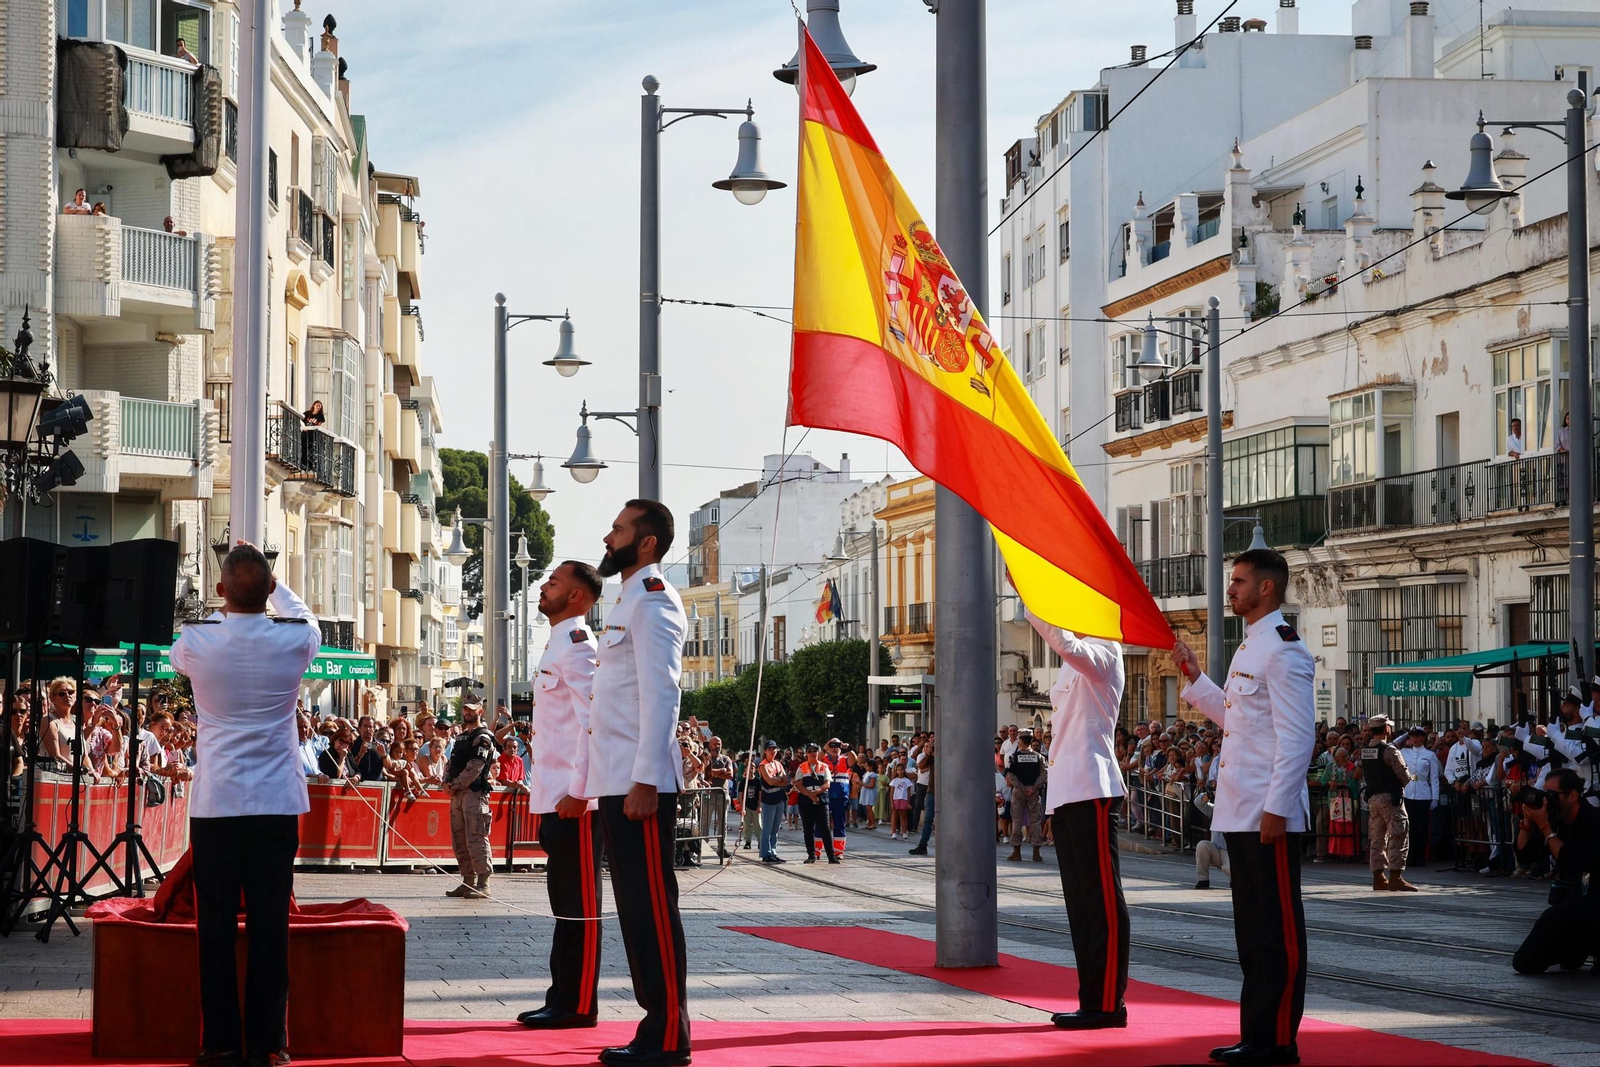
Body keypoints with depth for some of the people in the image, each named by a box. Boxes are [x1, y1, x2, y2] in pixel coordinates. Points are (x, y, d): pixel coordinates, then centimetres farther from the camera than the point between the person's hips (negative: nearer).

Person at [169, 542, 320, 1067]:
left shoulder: (196, 640, -6)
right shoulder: (296, 638, -5)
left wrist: (225, 604, 31)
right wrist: (270, 584, 32)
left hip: (214, 803, 0)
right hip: (277, 804, 0)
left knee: (216, 924, 4)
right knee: (270, 924, 2)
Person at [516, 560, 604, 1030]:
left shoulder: (577, 645, -12)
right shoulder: (559, 643, 19)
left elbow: (592, 722, -20)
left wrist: (576, 793, -22)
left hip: (573, 801, -10)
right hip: (554, 798, 10)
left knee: (579, 904, -5)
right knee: (566, 902, 13)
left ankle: (578, 1006, -1)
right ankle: (563, 999, 19)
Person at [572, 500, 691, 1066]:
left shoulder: (653, 603, -10)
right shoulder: (630, 602, 20)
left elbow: (660, 696, -18)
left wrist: (645, 781, -22)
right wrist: (618, 782, 18)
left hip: (641, 783, -10)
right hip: (619, 782, 10)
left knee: (652, 907, -7)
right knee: (636, 907, 11)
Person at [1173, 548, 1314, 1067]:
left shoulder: (1283, 648, -13)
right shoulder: (1250, 646, 17)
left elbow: (1297, 735, -19)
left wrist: (1277, 809, -21)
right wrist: (1194, 677, 21)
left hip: (1269, 814, -10)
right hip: (1241, 811, 10)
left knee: (1278, 929, -4)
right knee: (1252, 926, 13)